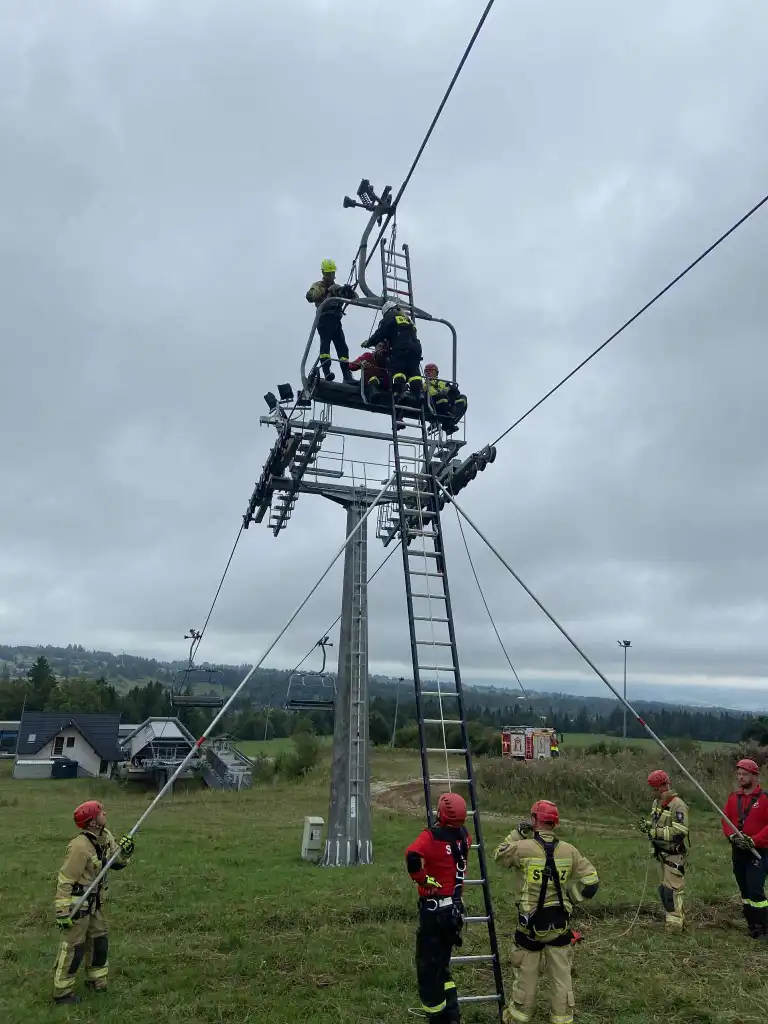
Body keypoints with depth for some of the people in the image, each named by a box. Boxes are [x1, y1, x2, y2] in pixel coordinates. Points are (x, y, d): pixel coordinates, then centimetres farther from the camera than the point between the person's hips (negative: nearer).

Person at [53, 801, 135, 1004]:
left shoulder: (105, 836, -4)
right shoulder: (80, 846, -28)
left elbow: (116, 863, 6)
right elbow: (65, 881, -23)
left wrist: (125, 851, -15)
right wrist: (63, 911, -21)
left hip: (95, 902, 8)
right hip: (77, 903, -8)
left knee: (99, 940, 18)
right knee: (74, 947, 2)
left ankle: (96, 980, 35)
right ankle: (62, 992, 19)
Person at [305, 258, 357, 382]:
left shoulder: (338, 287, 26)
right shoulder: (318, 285, 11)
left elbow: (354, 297, 15)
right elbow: (310, 296, -11)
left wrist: (349, 291, -9)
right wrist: (326, 290, -24)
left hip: (336, 320, 5)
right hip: (325, 319, -5)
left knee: (342, 347, -4)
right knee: (325, 343, -21)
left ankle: (347, 375, -9)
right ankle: (326, 371, -33)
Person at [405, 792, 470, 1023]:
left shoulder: (432, 836, -21)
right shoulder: (464, 836, -2)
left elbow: (412, 856, -37)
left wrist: (423, 879, -21)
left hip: (434, 908, -7)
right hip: (455, 907, 7)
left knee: (428, 966, 8)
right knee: (442, 963, 23)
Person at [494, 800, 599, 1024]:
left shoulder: (522, 848, -19)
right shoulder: (569, 850, -8)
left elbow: (499, 856, 0)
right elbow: (591, 882, -4)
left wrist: (516, 834, 3)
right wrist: (570, 898, 8)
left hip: (530, 923, -2)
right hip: (560, 923, 2)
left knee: (525, 973, 16)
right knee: (561, 974, 16)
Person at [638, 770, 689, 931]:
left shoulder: (677, 805, -20)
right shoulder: (657, 803, 9)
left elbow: (680, 831, -25)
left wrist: (656, 832, -25)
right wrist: (647, 825, -1)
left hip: (674, 855, -9)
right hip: (662, 854, 9)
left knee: (672, 890, -6)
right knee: (664, 889, 16)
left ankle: (675, 926, 4)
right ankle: (679, 919, 30)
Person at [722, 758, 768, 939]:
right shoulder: (733, 797, 7)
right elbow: (725, 819, 5)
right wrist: (732, 835, -12)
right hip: (738, 850, 6)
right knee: (744, 891, 12)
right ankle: (753, 927, 24)